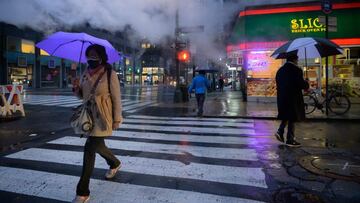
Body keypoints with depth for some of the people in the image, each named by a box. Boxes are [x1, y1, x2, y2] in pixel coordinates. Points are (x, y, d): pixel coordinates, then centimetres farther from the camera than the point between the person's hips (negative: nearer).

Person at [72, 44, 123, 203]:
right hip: (89, 115, 7)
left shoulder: (110, 74, -10)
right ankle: (115, 163, 51)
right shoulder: (86, 73, 8)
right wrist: (76, 88, -5)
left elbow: (116, 98, -10)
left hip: (102, 117, -7)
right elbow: (82, 95, 17)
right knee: (97, 146, 20)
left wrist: (117, 119, -11)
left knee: (90, 148, -12)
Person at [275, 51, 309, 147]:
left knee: (286, 116, 21)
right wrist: (306, 83, 5)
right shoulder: (297, 70, -13)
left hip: (282, 98, 7)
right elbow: (301, 84, -15)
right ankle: (290, 140, 9)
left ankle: (280, 131, 7)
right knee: (292, 119, 3)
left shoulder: (280, 70, 10)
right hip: (293, 98, -6)